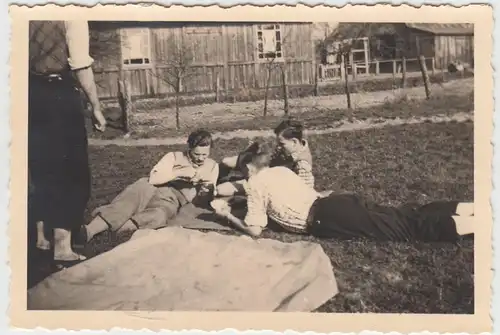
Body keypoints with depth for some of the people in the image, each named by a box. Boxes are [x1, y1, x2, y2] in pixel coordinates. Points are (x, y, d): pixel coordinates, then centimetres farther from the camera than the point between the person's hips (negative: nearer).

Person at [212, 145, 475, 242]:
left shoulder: (255, 183, 3)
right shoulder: (280, 170, 24)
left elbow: (254, 230, 0)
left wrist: (227, 215, 12)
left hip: (325, 220, -8)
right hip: (336, 204, 8)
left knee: (405, 228, -14)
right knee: (404, 217, 4)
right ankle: (475, 208, -1)